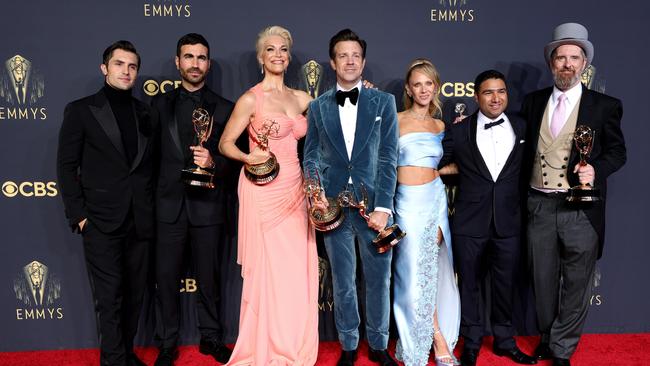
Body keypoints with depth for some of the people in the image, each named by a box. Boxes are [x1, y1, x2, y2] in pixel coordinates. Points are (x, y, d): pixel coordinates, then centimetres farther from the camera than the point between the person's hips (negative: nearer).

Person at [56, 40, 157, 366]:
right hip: (101, 222, -4)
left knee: (134, 294, 12)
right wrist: (78, 215, -7)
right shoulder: (80, 110, 0)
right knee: (109, 298, 1)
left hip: (140, 222, 4)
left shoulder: (147, 114, 11)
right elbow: (66, 166, -1)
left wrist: (151, 210, 5)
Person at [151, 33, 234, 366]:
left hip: (207, 205, -1)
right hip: (169, 204, 1)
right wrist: (149, 198, 0)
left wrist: (213, 162, -18)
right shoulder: (160, 103, 9)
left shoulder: (223, 108, 4)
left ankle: (211, 338, 26)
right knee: (166, 278, 7)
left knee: (207, 278, 9)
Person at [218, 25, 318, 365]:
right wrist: (248, 158, -19)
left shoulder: (301, 98, 10)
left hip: (295, 190, 5)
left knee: (297, 270, 7)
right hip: (264, 191, -5)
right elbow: (225, 143, -1)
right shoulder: (251, 99, -4)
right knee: (269, 270, 1)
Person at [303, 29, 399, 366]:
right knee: (343, 282, 11)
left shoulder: (383, 102, 3)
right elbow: (311, 155, 8)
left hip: (373, 205, -1)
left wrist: (382, 207, -11)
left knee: (379, 280, 9)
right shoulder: (318, 106, 9)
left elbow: (388, 158, -3)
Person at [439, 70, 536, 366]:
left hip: (508, 223, 1)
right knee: (470, 286, 12)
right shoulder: (459, 131, -2)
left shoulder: (522, 127, 3)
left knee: (504, 286, 15)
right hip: (470, 224, -1)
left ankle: (504, 341, 35)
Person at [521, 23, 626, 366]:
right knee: (543, 279, 14)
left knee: (576, 283, 6)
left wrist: (596, 169, -14)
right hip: (539, 205, 3)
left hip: (581, 208, -2)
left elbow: (617, 151, 4)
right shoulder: (533, 101, 7)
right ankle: (547, 336, 35)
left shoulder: (605, 105, -1)